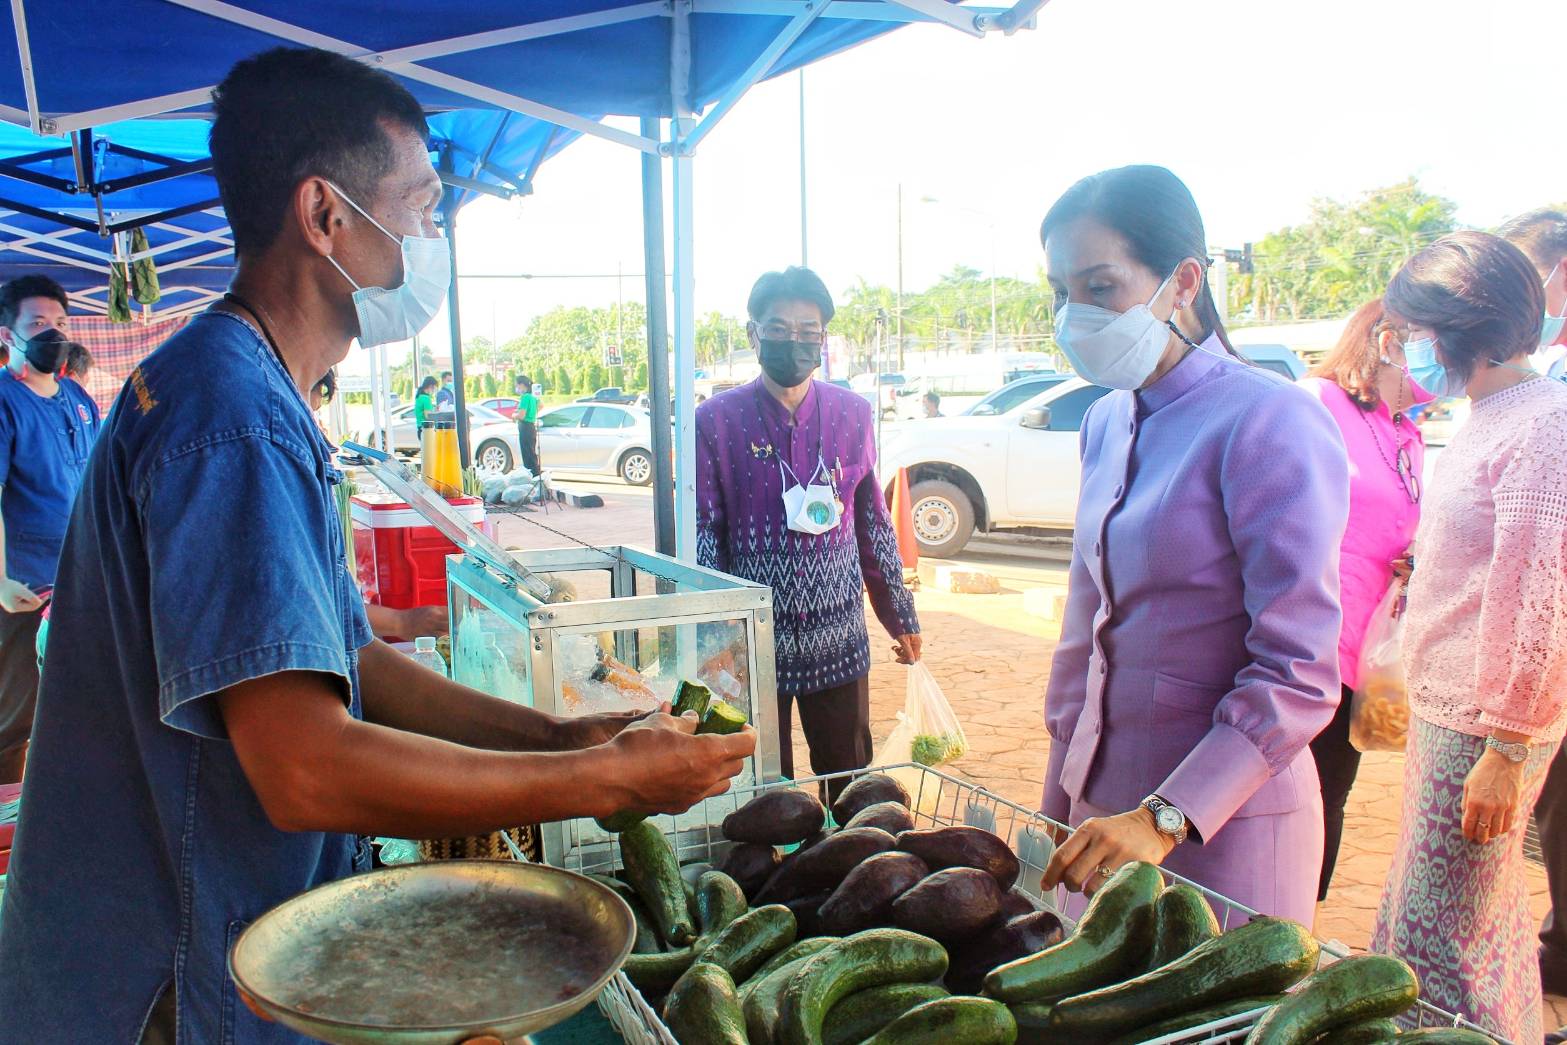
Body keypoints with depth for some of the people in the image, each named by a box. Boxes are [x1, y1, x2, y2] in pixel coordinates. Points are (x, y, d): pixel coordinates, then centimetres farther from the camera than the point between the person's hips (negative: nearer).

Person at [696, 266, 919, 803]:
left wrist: (901, 617, 12)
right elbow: (702, 532, -4)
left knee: (852, 788, 13)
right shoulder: (717, 420, -5)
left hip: (839, 639, 2)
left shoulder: (852, 414, 3)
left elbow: (874, 524, 9)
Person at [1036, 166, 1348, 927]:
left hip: (1220, 825, -6)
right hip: (1107, 802, 7)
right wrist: (1059, 807, 13)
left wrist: (1165, 818, -25)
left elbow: (1299, 676, -19)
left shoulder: (1271, 426, -16)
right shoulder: (1107, 423, 6)